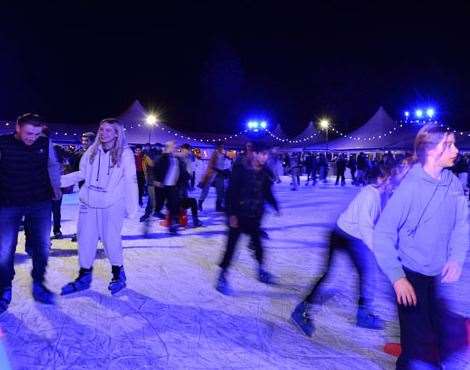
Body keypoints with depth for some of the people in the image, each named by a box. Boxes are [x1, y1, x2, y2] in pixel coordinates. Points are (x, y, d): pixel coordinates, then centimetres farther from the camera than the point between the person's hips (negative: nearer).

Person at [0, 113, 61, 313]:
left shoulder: (45, 143, -2)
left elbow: (53, 165, 16)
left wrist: (55, 185, 15)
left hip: (41, 202, 2)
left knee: (41, 246, 7)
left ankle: (38, 284, 26)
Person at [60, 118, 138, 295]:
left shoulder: (125, 153, -7)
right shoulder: (92, 150, 5)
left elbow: (130, 181, -7)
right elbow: (81, 174, 11)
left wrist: (132, 208, -11)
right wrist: (58, 180, 3)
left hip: (112, 206, -4)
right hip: (88, 202, 4)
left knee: (111, 240, 1)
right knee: (85, 239, 8)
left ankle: (118, 274, 25)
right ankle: (84, 276, 26)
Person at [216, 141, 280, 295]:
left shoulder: (264, 172, 1)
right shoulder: (240, 169, -16)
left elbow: (267, 192, 13)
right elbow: (231, 192, -16)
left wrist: (275, 206, 3)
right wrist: (232, 214, -18)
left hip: (255, 216, 5)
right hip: (238, 215, -5)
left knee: (257, 242, 17)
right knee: (231, 245, -2)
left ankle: (261, 270, 35)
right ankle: (222, 276, 9)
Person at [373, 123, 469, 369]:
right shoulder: (409, 187, -21)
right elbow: (383, 235, -19)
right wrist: (397, 277, -23)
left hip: (439, 275, 6)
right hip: (411, 275, -5)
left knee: (437, 337, 20)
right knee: (420, 345, 2)